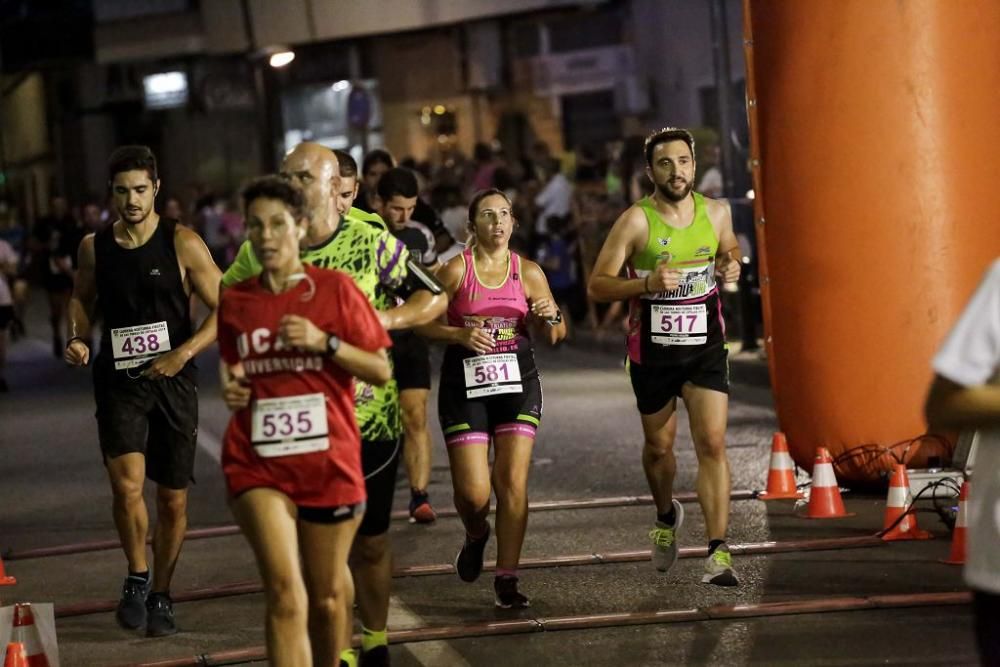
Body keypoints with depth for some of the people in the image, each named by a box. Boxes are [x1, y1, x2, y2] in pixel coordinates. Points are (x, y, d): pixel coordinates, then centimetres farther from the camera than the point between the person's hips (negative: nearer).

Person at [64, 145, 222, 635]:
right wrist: (78, 338, 2)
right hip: (118, 380, 1)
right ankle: (136, 578, 5)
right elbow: (82, 296, 21)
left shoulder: (182, 244, -8)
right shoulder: (94, 247, 1)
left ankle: (160, 595, 28)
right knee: (127, 485, -20)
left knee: (173, 500, 8)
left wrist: (183, 354, -19)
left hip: (173, 380, -1)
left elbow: (225, 310, -7)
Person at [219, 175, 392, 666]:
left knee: (327, 597, 12)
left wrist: (325, 343, -15)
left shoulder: (336, 289, -1)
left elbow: (381, 371, -2)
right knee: (285, 593, -17)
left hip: (330, 464, 0)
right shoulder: (234, 302, 6)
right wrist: (232, 392, 2)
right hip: (258, 464, 0)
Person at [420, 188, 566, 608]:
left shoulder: (528, 272, 3)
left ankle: (507, 579, 2)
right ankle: (476, 535, 31)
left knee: (513, 482, -8)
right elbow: (425, 322, -2)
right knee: (473, 492, -5)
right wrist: (461, 335, -18)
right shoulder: (457, 270, -4)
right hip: (464, 387, -2)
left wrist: (550, 317, -11)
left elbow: (554, 337, 10)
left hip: (518, 385, 2)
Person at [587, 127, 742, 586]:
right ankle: (666, 516, 45)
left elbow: (730, 247, 22)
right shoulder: (636, 221, -11)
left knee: (712, 444, -12)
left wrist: (731, 265, -2)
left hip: (705, 346, 1)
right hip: (652, 350, -1)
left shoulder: (716, 212, 0)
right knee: (659, 446, 14)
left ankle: (718, 552, -13)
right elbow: (597, 286, -11)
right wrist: (646, 283, -28)